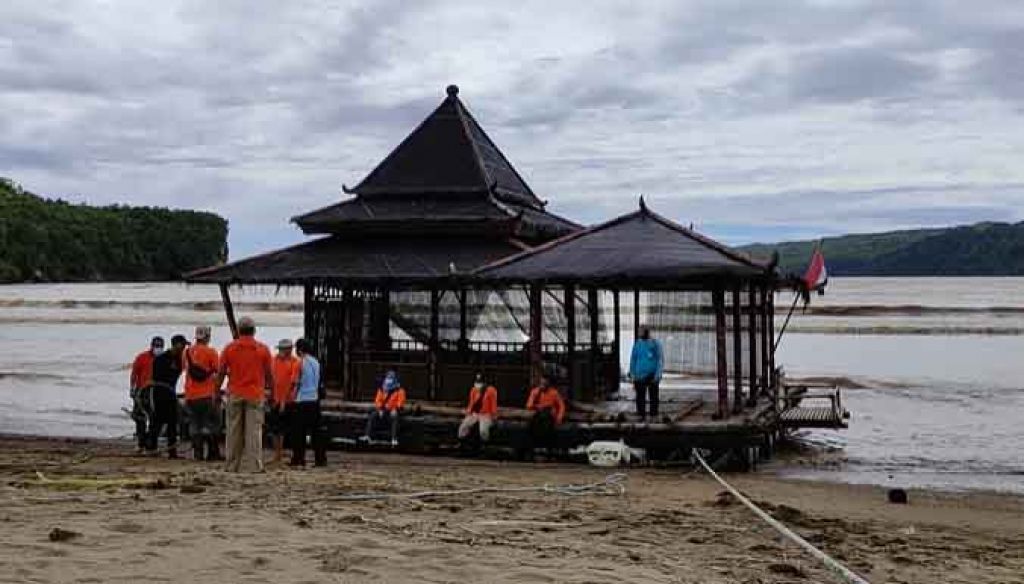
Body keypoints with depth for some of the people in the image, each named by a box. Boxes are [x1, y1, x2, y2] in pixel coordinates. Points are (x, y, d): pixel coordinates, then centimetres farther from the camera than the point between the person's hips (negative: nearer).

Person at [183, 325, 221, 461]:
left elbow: (186, 371, 14)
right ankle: (213, 453, 1)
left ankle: (198, 453, 9)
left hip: (191, 395, 5)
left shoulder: (187, 352, 6)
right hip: (208, 394, -5)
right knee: (212, 425, 2)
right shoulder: (210, 352, -10)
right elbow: (218, 372, -8)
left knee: (195, 426, 9)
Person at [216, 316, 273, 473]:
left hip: (234, 395, 2)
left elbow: (221, 373, 4)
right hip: (255, 395, -1)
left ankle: (233, 465, 11)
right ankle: (254, 465, -6)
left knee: (234, 432, 8)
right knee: (254, 431, -2)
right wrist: (272, 391, 13)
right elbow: (269, 375, 2)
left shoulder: (229, 348, 4)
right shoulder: (263, 349, 1)